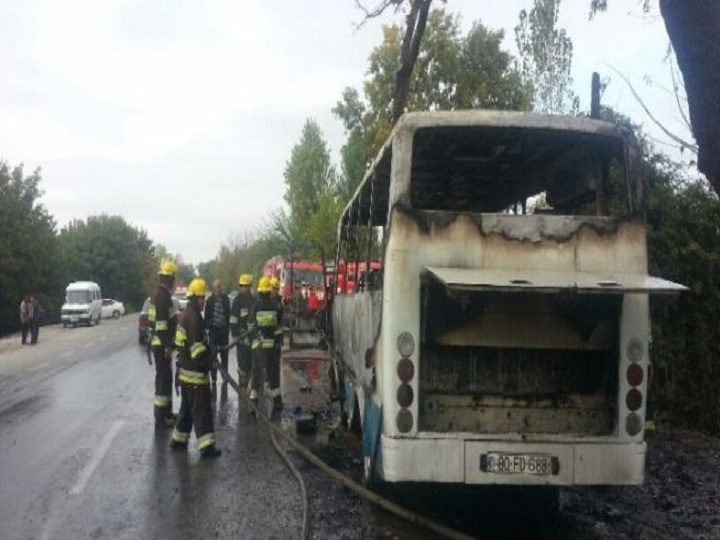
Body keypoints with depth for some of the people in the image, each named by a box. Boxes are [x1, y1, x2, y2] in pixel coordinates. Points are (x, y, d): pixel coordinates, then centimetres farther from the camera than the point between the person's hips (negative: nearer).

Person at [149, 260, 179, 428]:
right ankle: (160, 417, -1)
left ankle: (166, 412, 28)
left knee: (165, 378, 18)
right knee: (163, 379, -5)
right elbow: (161, 322, -24)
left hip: (161, 343, 10)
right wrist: (167, 345, -22)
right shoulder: (162, 295, -18)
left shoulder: (161, 294, 14)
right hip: (162, 344, -10)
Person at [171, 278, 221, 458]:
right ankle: (206, 446, -4)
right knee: (201, 409, -7)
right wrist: (209, 360, -15)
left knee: (187, 407, 19)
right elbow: (197, 346, -23)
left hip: (186, 370, 10)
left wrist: (208, 355, 20)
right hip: (195, 371, -10)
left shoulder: (187, 314, 14)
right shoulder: (194, 317, -18)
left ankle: (178, 440, 27)